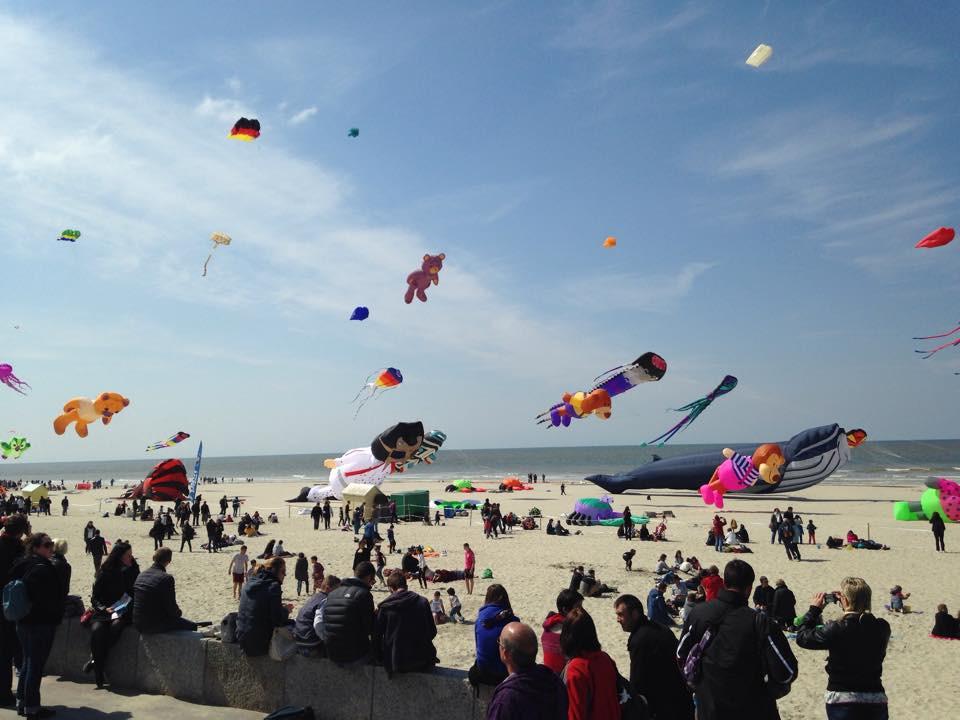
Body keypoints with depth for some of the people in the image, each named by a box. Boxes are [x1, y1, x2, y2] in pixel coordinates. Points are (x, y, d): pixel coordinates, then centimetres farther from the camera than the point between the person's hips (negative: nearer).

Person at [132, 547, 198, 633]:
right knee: (192, 626, 5)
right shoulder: (166, 578, -19)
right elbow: (171, 607, -15)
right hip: (154, 625, -8)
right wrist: (179, 612, 8)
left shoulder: (141, 575, 5)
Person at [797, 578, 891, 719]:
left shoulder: (836, 629, -19)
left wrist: (814, 609, 3)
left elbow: (802, 637, -6)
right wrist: (847, 606, 15)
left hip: (842, 701, -3)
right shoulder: (882, 628, -7)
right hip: (876, 702, 4)